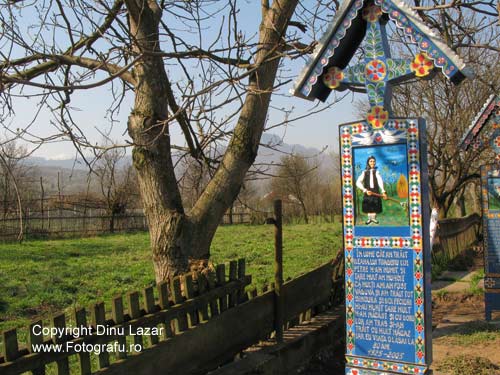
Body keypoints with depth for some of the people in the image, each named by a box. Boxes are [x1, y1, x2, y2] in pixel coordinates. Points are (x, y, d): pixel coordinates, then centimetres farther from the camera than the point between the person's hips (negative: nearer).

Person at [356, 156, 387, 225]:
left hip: (376, 191, 0)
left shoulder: (376, 172, 0)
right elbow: (358, 183, -9)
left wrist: (383, 191, -30)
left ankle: (374, 218, 23)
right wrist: (365, 190, -21)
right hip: (367, 192, 0)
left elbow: (380, 181, -15)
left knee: (375, 206, 5)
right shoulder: (365, 172, 0)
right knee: (368, 206, 6)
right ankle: (369, 218, 22)